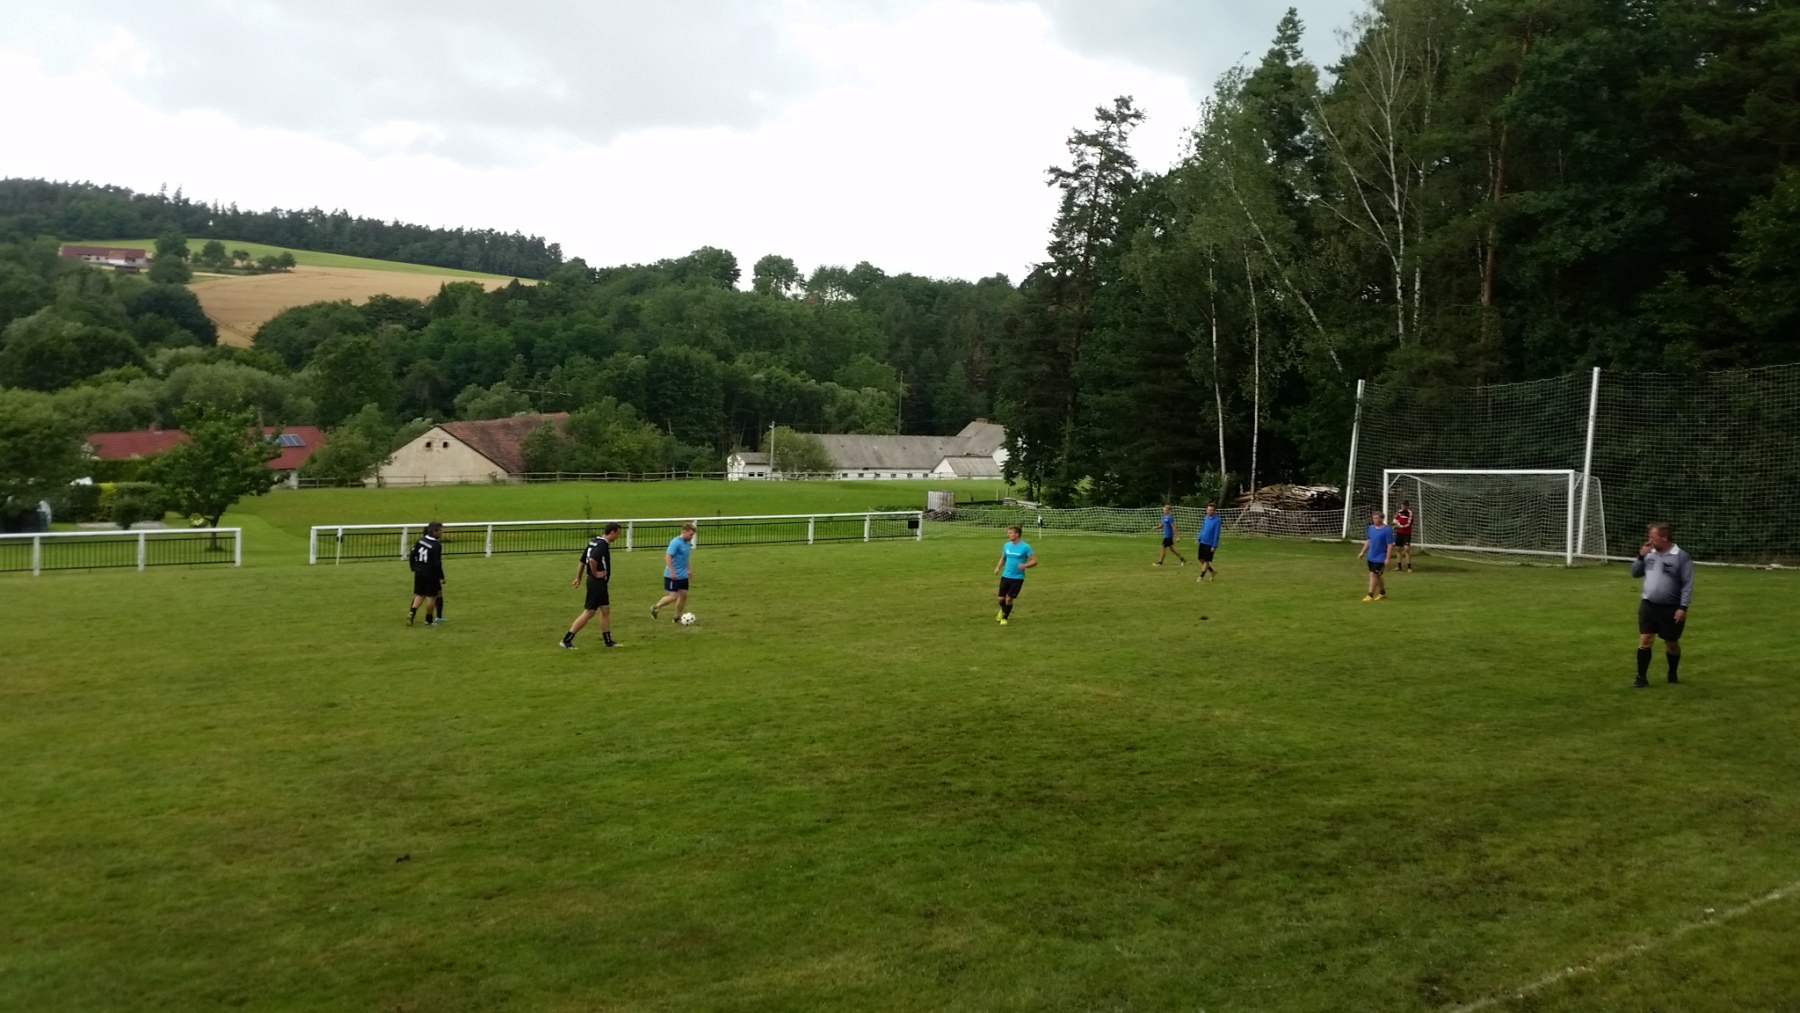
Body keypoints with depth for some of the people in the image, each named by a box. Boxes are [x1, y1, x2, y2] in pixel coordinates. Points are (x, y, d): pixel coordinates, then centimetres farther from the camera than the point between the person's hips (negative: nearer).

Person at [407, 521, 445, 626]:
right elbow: (437, 563, -19)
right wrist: (441, 577, -10)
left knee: (420, 594, 19)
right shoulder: (437, 545, -19)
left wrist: (414, 568, 18)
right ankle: (428, 620, 13)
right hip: (430, 574, -7)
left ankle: (412, 612, 0)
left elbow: (412, 555, 6)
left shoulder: (420, 540, 2)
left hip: (419, 571, 7)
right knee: (432, 596, 8)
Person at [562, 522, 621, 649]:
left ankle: (608, 640, 21)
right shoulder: (602, 544, -19)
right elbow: (592, 560, -35)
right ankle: (567, 640, -2)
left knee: (605, 610, 14)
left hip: (599, 583, 10)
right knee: (588, 612, -5)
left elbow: (583, 560, 15)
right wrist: (595, 574, -19)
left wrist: (578, 578, 20)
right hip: (597, 582, -10)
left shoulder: (594, 541, 10)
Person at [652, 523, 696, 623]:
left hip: (683, 576, 8)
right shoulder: (676, 542, -18)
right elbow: (668, 557, -23)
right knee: (673, 596, -7)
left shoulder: (688, 543, 8)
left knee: (684, 595, 5)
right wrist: (672, 572, -26)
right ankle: (655, 607, 14)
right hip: (673, 576, -8)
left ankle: (677, 617, 17)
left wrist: (687, 570, 22)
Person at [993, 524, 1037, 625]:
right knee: (1001, 598, 5)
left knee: (1009, 598, -6)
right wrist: (998, 567, -1)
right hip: (1005, 576, 4)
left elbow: (1034, 561, -10)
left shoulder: (1025, 547, -13)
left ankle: (1005, 618, 18)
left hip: (1018, 578, -4)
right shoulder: (1006, 545, 2)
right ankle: (1003, 610, 40)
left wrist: (1024, 565, -28)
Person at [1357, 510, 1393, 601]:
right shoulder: (1371, 528, 5)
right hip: (1371, 556, 7)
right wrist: (1362, 552, 15)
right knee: (1376, 576, 14)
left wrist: (1387, 558, -18)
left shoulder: (1387, 530, -15)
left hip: (1380, 558, -7)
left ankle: (1370, 595, -7)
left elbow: (1390, 545, -14)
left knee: (1373, 574, -11)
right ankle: (1382, 593, 30)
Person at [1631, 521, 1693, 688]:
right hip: (1648, 605, 4)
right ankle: (1642, 677, 3)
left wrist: (1683, 607, -16)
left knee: (1671, 643, 11)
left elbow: (1688, 584, -11)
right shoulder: (1650, 553, 4)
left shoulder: (1681, 556, -12)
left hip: (1671, 608, -4)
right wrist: (1641, 556, -5)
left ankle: (1672, 675, 31)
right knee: (1644, 640, -3)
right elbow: (1635, 573, 12)